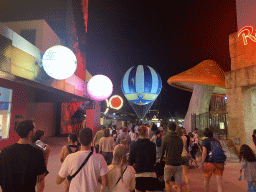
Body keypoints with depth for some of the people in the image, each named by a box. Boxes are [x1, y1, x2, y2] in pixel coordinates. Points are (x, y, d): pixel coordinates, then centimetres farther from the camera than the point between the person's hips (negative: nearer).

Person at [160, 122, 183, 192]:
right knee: (179, 184, 8)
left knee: (167, 181, 15)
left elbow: (162, 150, 0)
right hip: (178, 164, 4)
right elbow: (181, 151, 16)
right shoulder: (180, 139, 5)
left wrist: (161, 159, 17)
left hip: (169, 164, -3)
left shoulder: (166, 138, -7)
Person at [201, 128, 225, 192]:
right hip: (219, 163, 4)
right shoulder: (217, 141, 13)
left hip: (209, 163, -4)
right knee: (219, 183, 2)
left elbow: (204, 152, -13)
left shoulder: (205, 141, -3)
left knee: (206, 180, 18)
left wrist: (202, 163, -8)